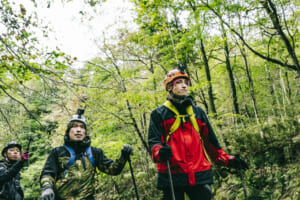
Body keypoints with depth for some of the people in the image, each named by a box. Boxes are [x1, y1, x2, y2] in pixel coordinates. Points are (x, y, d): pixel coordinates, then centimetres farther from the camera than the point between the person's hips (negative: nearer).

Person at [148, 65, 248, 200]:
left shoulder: (198, 112, 17)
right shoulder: (159, 114, 7)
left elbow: (210, 140, 20)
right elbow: (153, 140, -4)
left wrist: (227, 160, 15)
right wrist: (159, 152, -26)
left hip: (200, 174, 3)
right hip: (172, 176, -3)